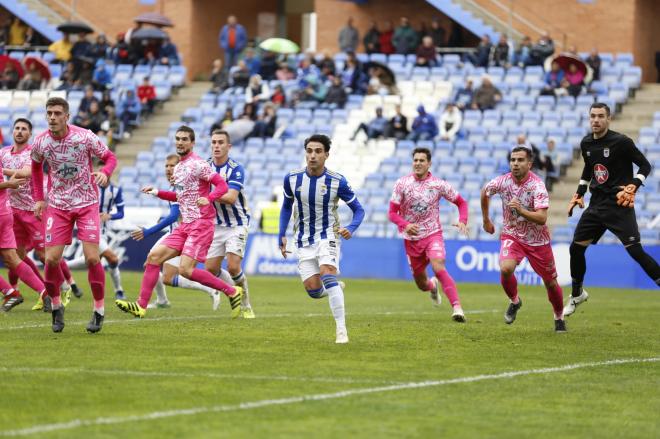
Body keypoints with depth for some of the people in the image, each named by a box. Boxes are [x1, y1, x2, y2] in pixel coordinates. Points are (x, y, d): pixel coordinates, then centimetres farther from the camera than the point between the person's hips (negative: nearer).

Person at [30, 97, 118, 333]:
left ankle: (99, 310, 6)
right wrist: (38, 198, 8)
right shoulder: (40, 142, -6)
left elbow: (110, 157, -4)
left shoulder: (85, 137, -14)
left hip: (86, 204, -2)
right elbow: (36, 166, 15)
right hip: (57, 206, 2)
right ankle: (56, 306, 16)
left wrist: (105, 172, -26)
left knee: (92, 258, -11)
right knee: (51, 259, -7)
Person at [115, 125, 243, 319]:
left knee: (185, 270, -18)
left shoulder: (197, 164, -10)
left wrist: (208, 198, -33)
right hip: (185, 225, 9)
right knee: (154, 256, 0)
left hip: (201, 223, -9)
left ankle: (232, 292, -5)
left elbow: (222, 185, -16)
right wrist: (157, 192, 21)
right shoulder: (178, 168, 17)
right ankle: (141, 306, 3)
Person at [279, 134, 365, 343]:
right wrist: (282, 235, 6)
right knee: (314, 291, -4)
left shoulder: (337, 182, -13)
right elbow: (287, 207, 13)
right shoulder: (292, 178, -6)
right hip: (303, 241, 3)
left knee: (328, 277, -26)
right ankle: (336, 290, 34)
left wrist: (351, 228, -23)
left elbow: (358, 209, -4)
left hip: (327, 237, -3)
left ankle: (341, 330, -22)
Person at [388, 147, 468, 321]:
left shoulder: (439, 184, -6)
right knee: (421, 284, 11)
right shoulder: (402, 184, -5)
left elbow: (461, 202, 5)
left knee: (439, 269, -28)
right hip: (411, 238, 2)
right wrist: (405, 225, -25)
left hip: (433, 235, -2)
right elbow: (392, 213, -4)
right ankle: (432, 286, 49)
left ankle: (457, 307, -28)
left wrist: (462, 221, -14)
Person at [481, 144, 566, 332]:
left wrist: (520, 210, -43)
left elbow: (542, 218, -30)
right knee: (505, 269, -26)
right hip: (512, 235, 2)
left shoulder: (537, 186, -22)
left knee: (550, 282, 5)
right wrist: (486, 220, 20)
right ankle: (514, 301, 4)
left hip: (537, 239, -2)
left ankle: (559, 317, 32)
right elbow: (484, 192, 12)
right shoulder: (503, 181, -12)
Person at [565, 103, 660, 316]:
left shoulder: (621, 142, -12)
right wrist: (579, 193, 22)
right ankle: (577, 294, 26)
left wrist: (633, 187, -19)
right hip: (596, 204, 6)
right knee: (576, 248, 6)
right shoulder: (586, 143, 7)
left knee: (635, 250, -17)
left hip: (619, 204, -6)